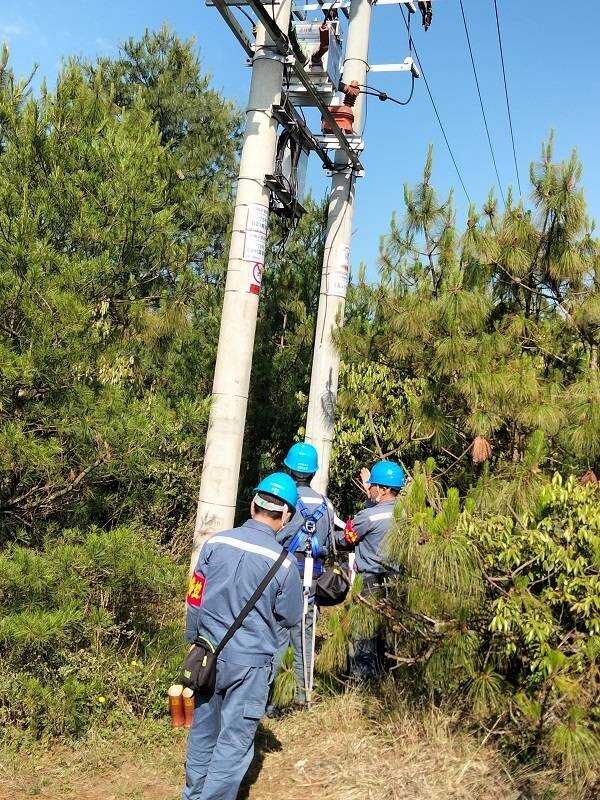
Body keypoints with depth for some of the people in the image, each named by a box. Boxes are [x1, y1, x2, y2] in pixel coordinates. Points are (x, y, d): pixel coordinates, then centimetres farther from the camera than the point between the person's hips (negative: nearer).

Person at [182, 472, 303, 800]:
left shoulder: (216, 542, -8)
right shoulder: (282, 561, -16)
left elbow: (194, 599, 0)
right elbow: (291, 619, -2)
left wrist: (194, 641, 15)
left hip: (210, 654, 4)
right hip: (251, 663, -4)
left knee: (203, 729, 20)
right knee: (235, 740, 9)